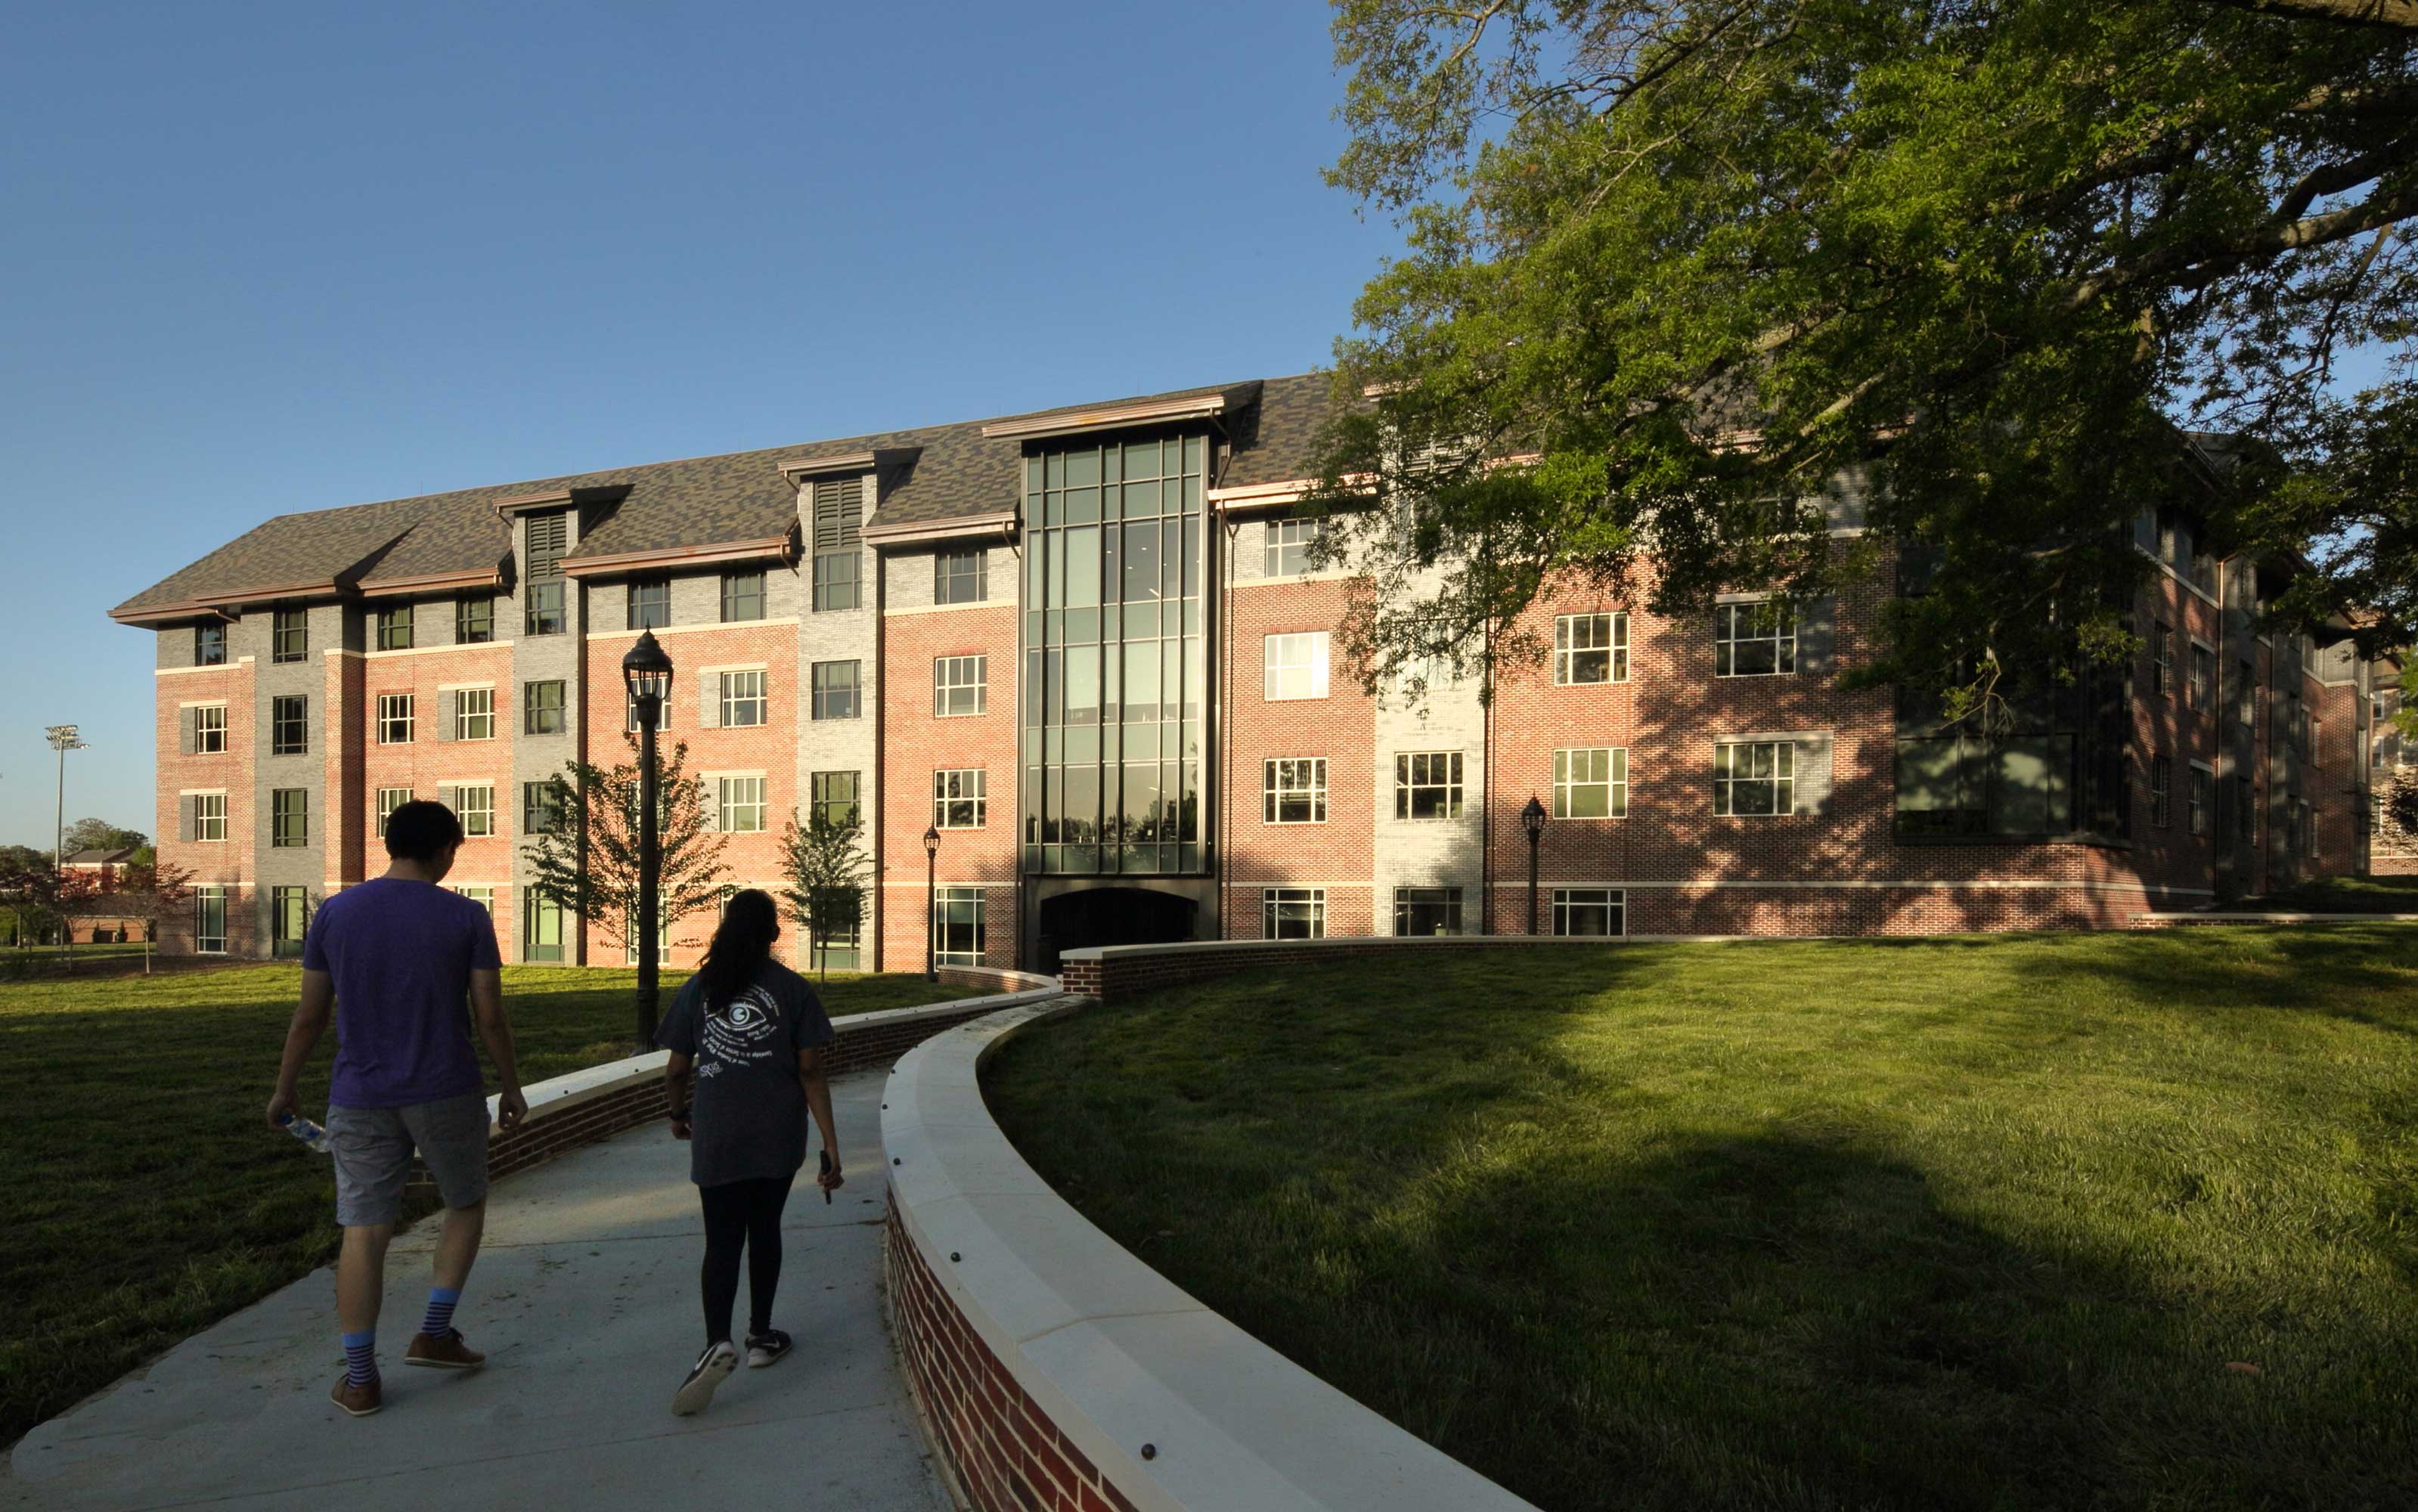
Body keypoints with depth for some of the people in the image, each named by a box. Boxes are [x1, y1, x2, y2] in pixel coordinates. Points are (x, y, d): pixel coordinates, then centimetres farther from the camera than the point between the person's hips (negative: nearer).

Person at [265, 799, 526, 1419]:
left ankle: (360, 1378, 12)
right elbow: (490, 1017, -6)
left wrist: (284, 1088, 19)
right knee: (466, 1204, 20)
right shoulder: (466, 917, -8)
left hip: (359, 1099, 3)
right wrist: (512, 1087, 6)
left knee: (364, 1232, 8)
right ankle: (434, 1332, 16)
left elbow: (309, 1016, 5)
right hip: (445, 1093, -2)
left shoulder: (335, 913, 1)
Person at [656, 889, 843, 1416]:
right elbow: (811, 1073, -5)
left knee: (722, 1239, 4)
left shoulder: (699, 989, 1)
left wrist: (678, 1114, 24)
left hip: (716, 1136, 0)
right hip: (779, 1135, 0)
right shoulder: (794, 990, -3)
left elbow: (676, 1070, 3)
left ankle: (718, 1342, -16)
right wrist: (830, 1145, -3)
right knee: (764, 1230, 17)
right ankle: (761, 1336, 28)